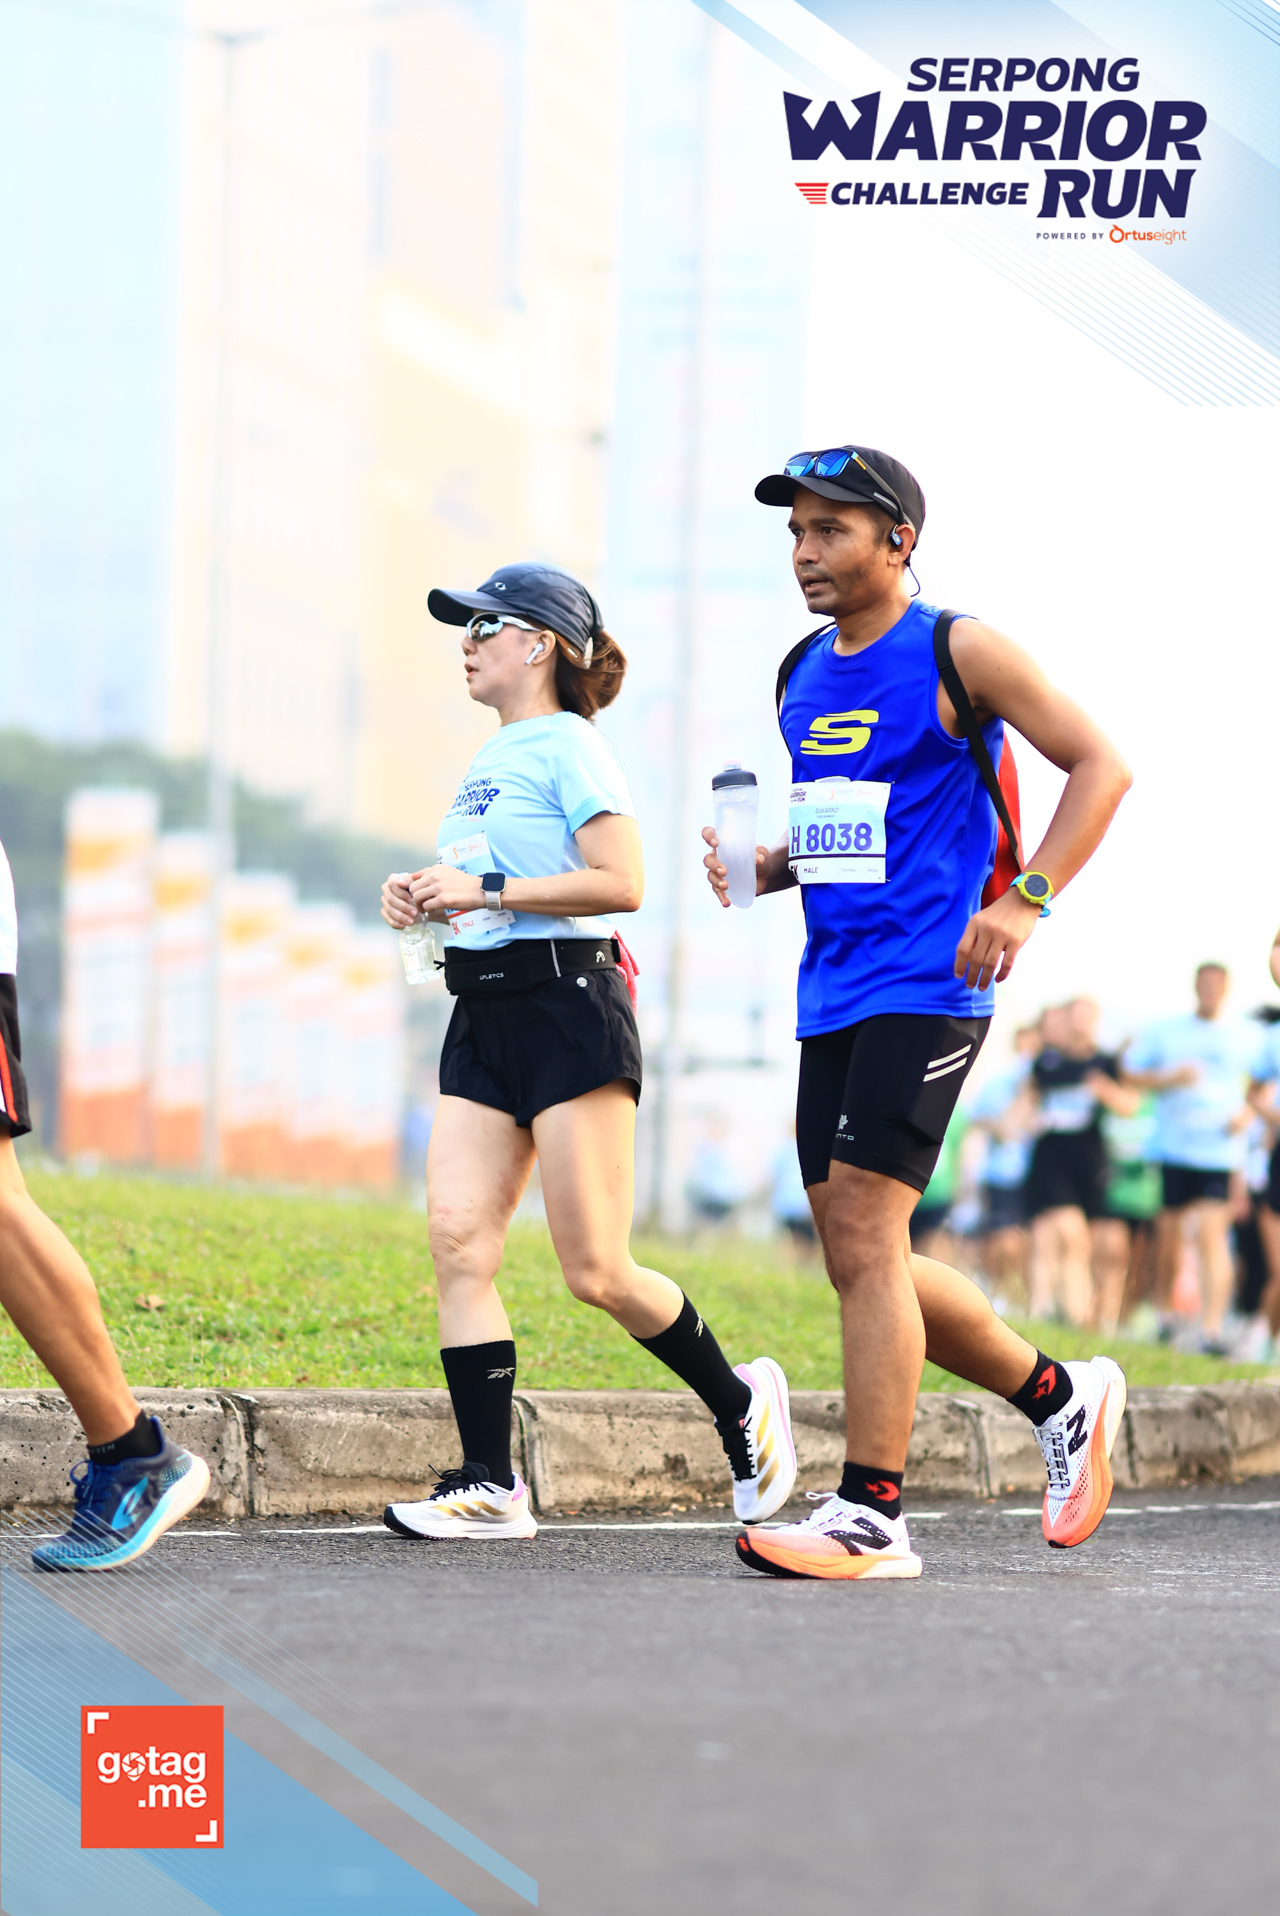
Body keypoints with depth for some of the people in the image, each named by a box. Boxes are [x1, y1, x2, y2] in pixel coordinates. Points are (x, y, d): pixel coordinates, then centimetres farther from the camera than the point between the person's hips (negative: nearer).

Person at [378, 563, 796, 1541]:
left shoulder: (570, 748, -7)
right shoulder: (490, 760, 19)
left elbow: (621, 882, -18)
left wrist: (485, 890, -16)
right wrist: (428, 900, 12)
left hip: (568, 1010, -8)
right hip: (483, 1018, 8)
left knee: (596, 1270, -7)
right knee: (458, 1239, -7)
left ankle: (743, 1408, 16)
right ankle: (491, 1486, -7)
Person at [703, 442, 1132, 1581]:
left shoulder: (956, 652, -5)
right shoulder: (803, 674, 15)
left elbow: (1101, 765, -5)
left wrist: (1027, 900, -16)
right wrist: (761, 869, 5)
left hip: (925, 987, -8)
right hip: (833, 993, 8)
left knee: (861, 1238, -15)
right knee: (861, 1261, 7)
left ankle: (871, 1517, -11)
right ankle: (1062, 1397, 25)